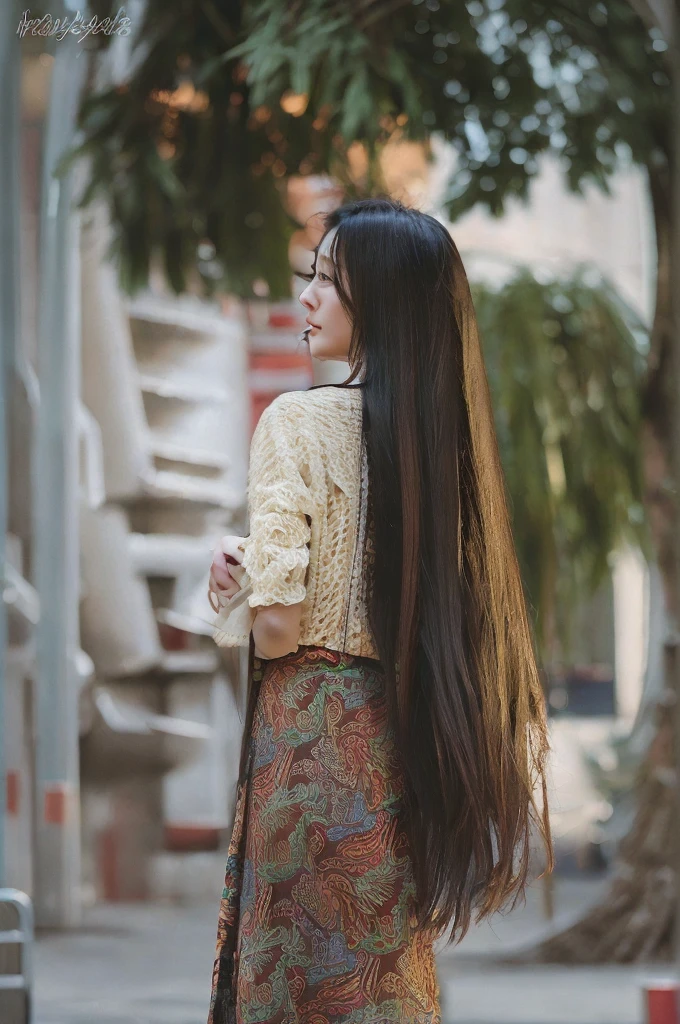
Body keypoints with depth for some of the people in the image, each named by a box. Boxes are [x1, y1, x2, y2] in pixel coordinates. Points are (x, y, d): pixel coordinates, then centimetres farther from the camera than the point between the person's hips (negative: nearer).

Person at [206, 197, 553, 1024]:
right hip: (410, 738, 7)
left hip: (315, 726, -6)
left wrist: (233, 576, 3)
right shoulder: (442, 427, 5)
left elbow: (276, 623, -18)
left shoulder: (300, 420, -13)